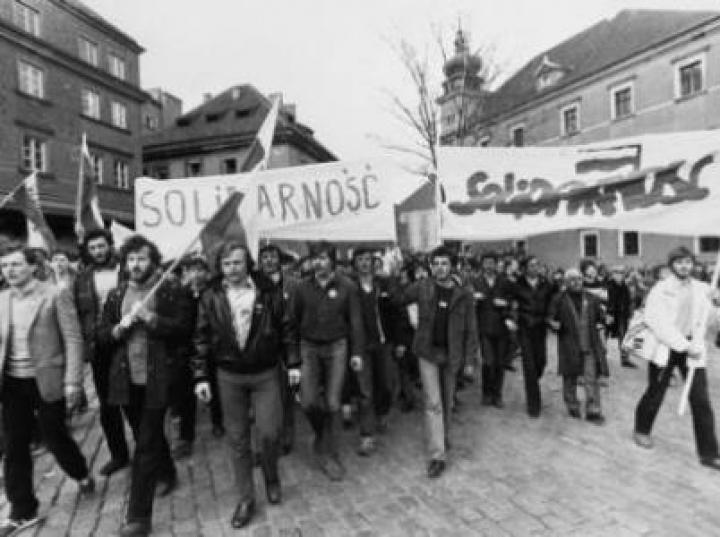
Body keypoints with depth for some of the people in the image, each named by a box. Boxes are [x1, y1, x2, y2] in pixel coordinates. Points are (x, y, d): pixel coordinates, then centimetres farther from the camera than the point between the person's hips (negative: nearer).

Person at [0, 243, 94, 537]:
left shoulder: (55, 295, -10)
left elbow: (73, 340, -12)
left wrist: (72, 383, -16)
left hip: (46, 381, -5)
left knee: (54, 437, 8)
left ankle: (82, 475, 38)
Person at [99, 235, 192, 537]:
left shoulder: (171, 290, -5)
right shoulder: (116, 295, 8)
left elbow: (183, 327, -11)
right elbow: (102, 336, 7)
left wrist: (150, 318, -22)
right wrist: (121, 326, -13)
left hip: (157, 379, -5)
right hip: (126, 379, 5)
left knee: (146, 444, -1)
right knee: (148, 436, 22)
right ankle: (168, 475, 47)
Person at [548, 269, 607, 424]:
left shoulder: (591, 298, 7)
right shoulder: (559, 299, -2)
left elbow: (600, 316, 18)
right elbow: (551, 317, -1)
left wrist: (602, 322, -1)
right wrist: (553, 324, -21)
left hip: (590, 346, 2)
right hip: (569, 347, -2)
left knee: (592, 379, 1)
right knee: (570, 378, 11)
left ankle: (593, 411, 12)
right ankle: (572, 406, 30)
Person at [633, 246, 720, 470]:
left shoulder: (702, 289, 4)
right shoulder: (660, 290, -10)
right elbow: (659, 323, -17)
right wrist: (683, 345, -22)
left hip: (692, 349, 3)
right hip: (665, 347, -3)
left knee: (701, 400, -2)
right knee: (655, 393, 11)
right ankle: (642, 430, 35)